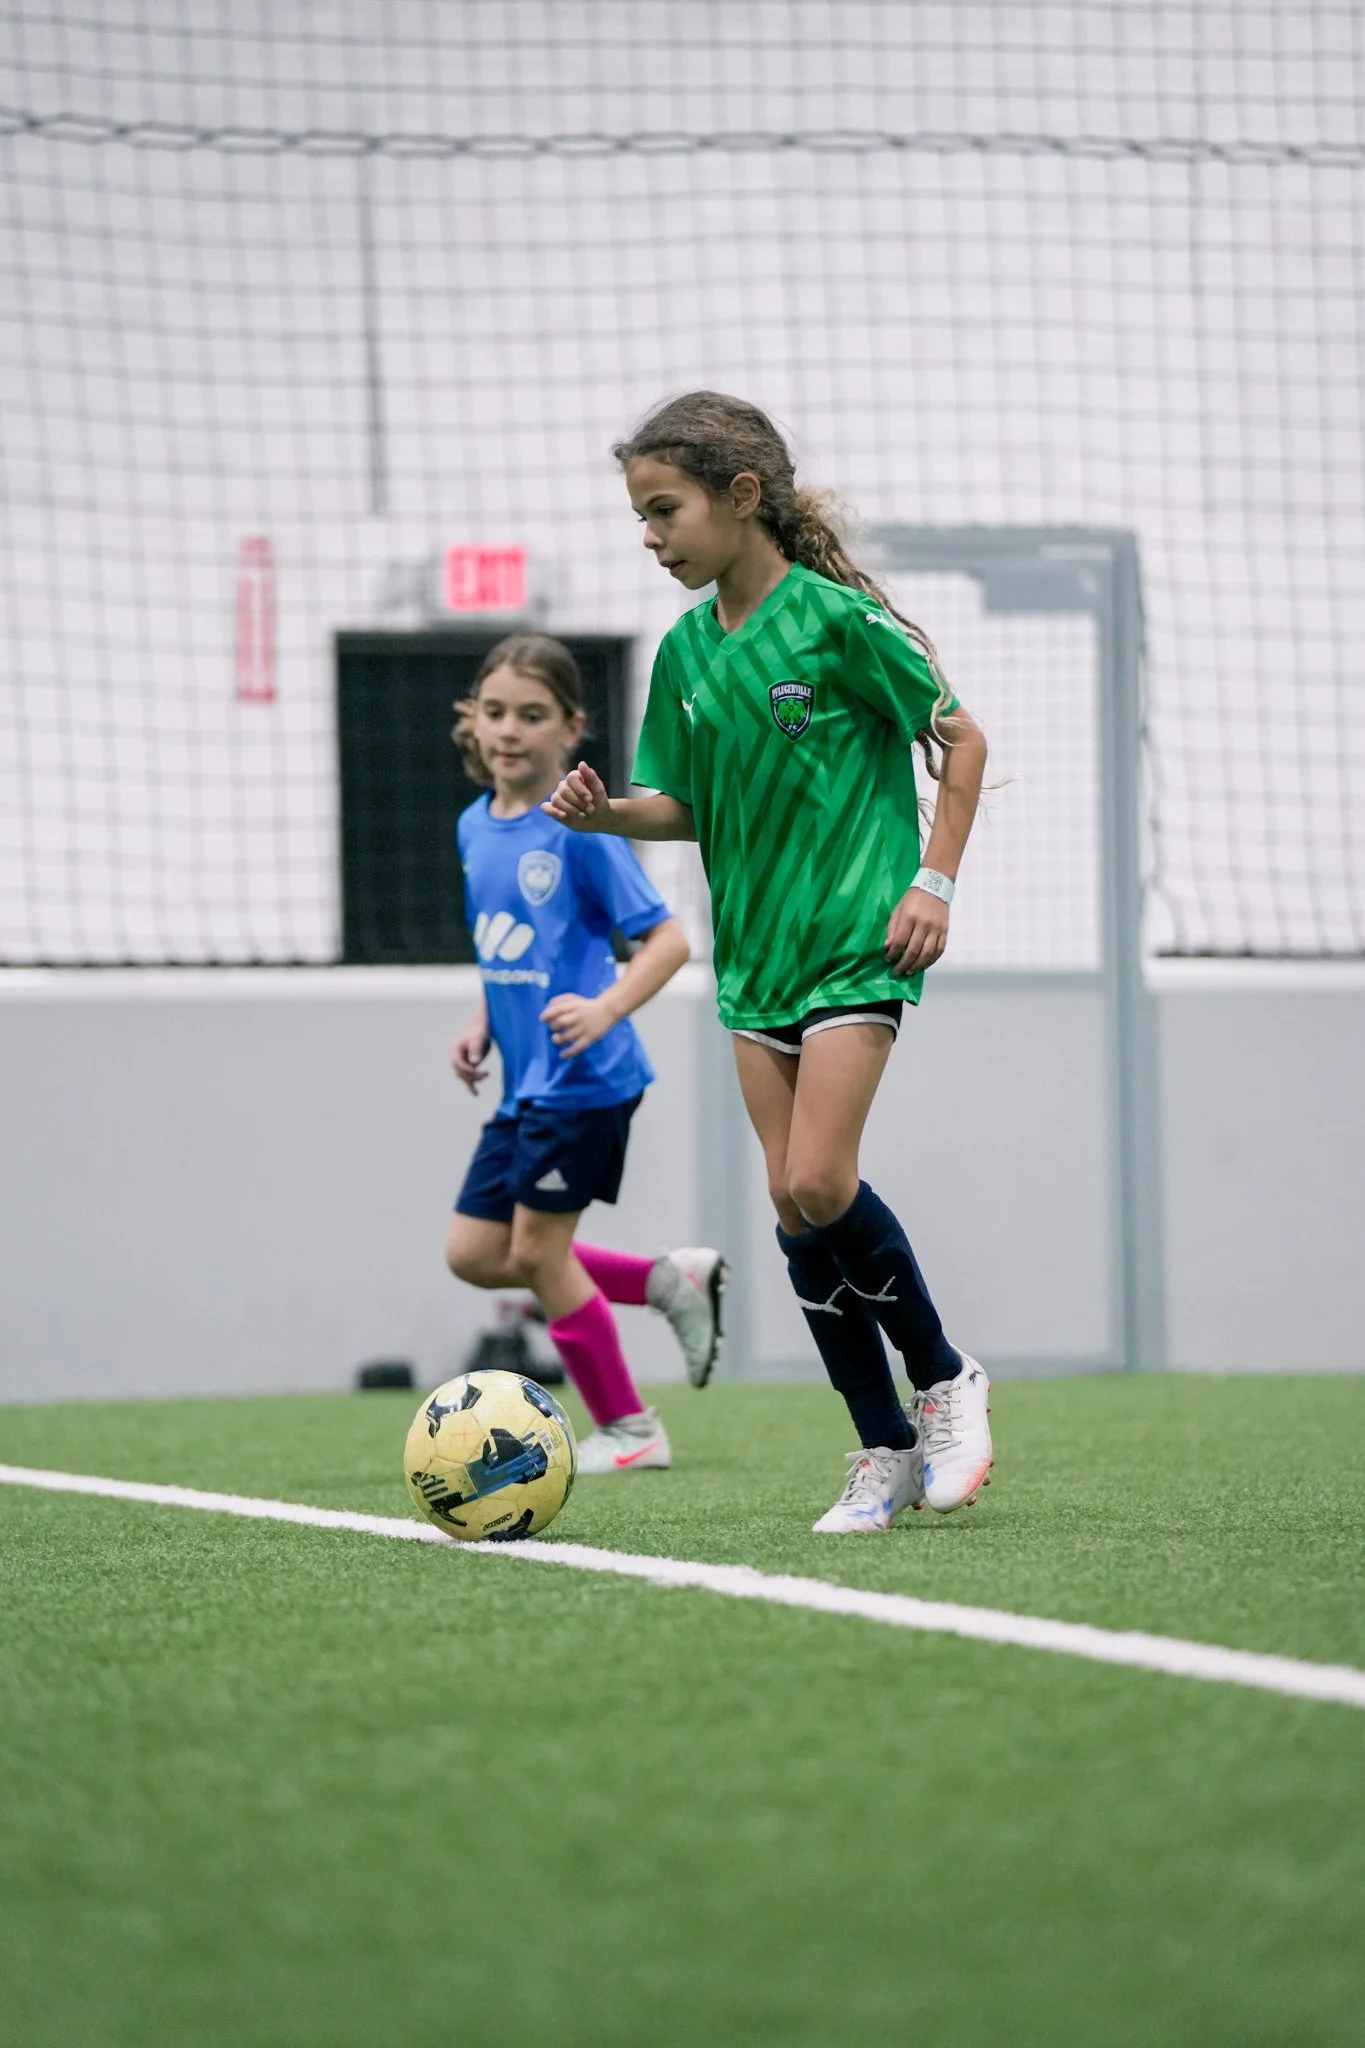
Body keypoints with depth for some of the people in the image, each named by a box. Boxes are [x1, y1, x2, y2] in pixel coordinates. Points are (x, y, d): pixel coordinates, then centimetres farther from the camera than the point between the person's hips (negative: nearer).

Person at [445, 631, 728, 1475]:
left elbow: (668, 938, -15)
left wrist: (606, 1008, -28)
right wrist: (481, 1025, 10)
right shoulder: (476, 827, 10)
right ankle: (672, 1280, 19)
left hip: (583, 1079, -9)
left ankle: (630, 1430, 12)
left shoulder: (579, 828, -14)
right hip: (525, 1082, 9)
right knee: (474, 1253, 7)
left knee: (536, 1248, -4)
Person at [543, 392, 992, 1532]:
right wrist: (606, 813, -5)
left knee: (819, 1182, -17)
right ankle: (887, 1450, 9)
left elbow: (960, 738, -3)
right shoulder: (686, 651, 6)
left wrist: (936, 882, -10)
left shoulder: (835, 617, -11)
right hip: (755, 947, 6)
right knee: (793, 1200, 1)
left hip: (859, 935, -6)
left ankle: (945, 1382, 5)